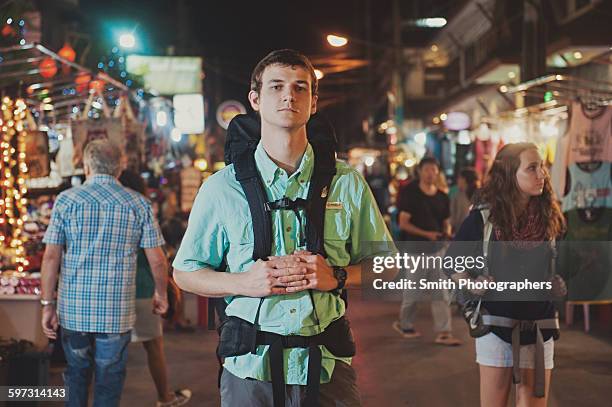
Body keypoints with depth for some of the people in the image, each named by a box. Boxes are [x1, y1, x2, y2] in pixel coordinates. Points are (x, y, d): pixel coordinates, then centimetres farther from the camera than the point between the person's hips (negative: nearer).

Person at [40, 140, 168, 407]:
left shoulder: (66, 200, -1)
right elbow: (157, 260, 0)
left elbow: (51, 257, -4)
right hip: (117, 312, -1)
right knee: (109, 380, 10)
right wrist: (161, 293, 17)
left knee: (77, 374, 19)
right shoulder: (139, 204, 0)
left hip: (73, 308, 1)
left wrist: (47, 304, 2)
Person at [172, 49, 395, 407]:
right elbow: (185, 273, 4)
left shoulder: (347, 183, 3)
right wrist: (244, 282, -14)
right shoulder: (223, 187, 0)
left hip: (328, 365, 1)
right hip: (250, 366, 0)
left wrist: (337, 277, -13)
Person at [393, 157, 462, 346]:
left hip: (437, 247, 5)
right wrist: (426, 234, -22)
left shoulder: (442, 197, 10)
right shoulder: (410, 194, -6)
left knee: (441, 291, 2)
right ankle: (404, 324, 28)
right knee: (414, 289, 5)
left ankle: (443, 332, 4)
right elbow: (403, 223, -11)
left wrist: (447, 233, -6)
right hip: (416, 247, -5)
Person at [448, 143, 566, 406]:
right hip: (497, 327, -2)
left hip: (540, 330, 2)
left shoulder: (550, 217, 1)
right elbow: (452, 261, 3)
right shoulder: (483, 217, -8)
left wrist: (559, 285, -4)